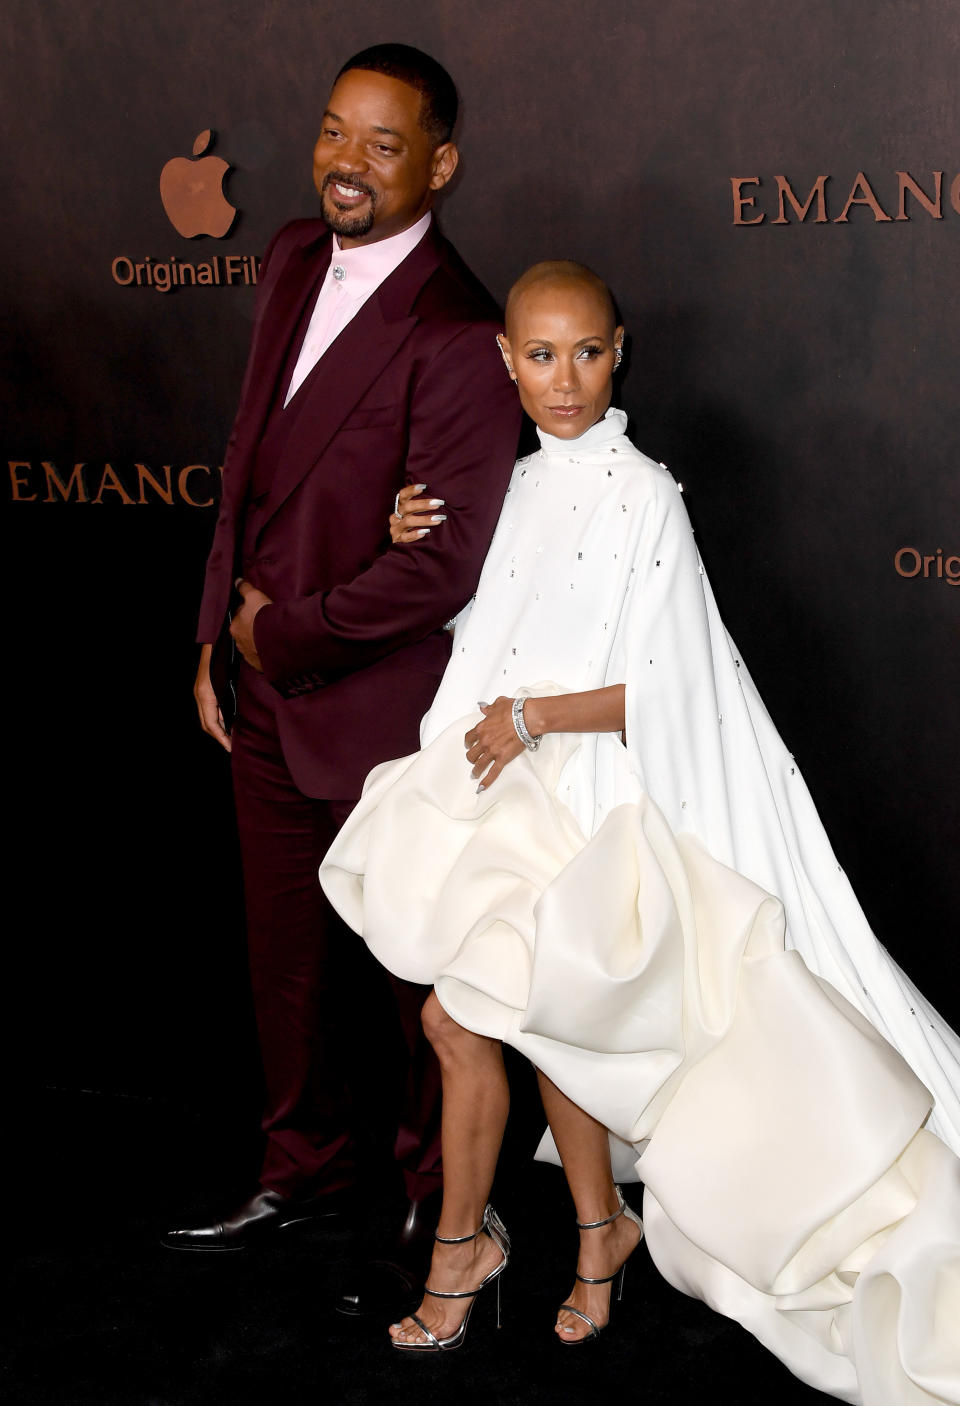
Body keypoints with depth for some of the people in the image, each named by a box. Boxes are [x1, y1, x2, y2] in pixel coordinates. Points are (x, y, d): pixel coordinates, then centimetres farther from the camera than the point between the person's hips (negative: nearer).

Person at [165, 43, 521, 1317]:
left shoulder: (457, 339, -23)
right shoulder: (295, 259, 3)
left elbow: (438, 567, -25)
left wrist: (284, 632, -13)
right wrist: (220, 633, 10)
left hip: (384, 710, -7)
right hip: (265, 688, 7)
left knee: (419, 967, 12)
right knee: (289, 954, 21)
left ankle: (442, 1208, 34)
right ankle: (308, 1172, 42)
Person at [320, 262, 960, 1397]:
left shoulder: (641, 496, -13)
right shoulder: (523, 483, 8)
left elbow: (666, 687, -15)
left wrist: (536, 716, -20)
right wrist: (420, 549, 5)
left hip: (582, 796, -7)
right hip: (510, 791, 7)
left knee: (460, 1016, -7)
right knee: (539, 1024, 12)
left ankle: (461, 1242, 13)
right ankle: (600, 1230, 30)